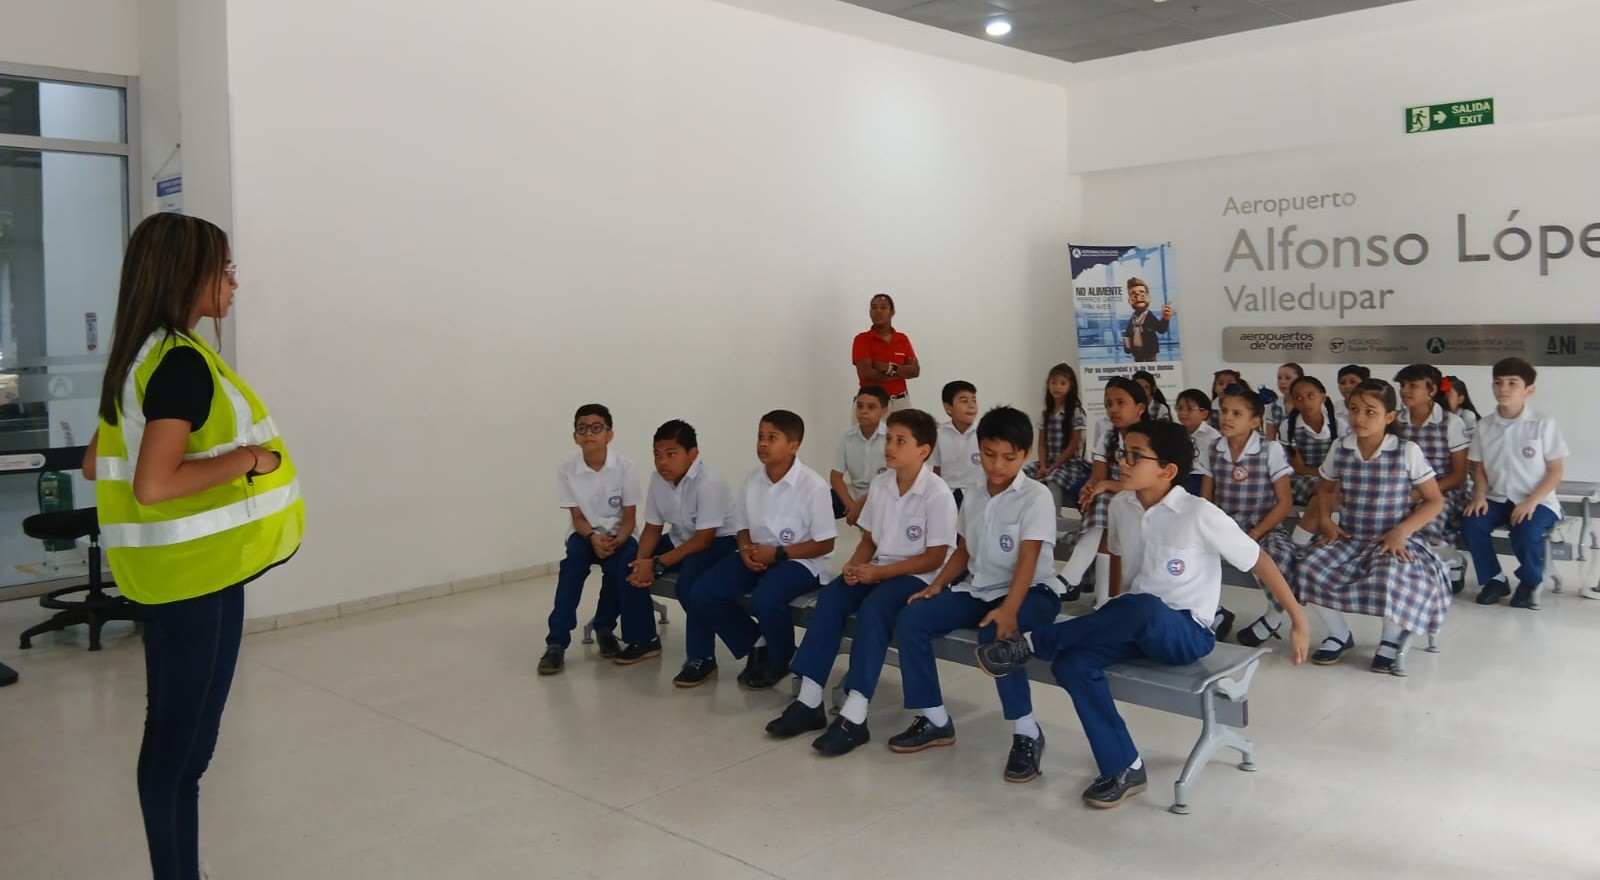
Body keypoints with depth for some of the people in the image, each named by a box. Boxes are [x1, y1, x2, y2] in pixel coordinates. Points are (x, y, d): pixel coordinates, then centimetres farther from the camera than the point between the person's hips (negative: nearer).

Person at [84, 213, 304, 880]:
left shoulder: (139, 357, 10)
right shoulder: (183, 362, -19)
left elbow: (96, 463, 18)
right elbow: (154, 485, -27)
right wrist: (247, 456, -18)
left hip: (172, 568, 10)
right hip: (195, 571, -10)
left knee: (172, 737, 17)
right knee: (183, 743, 2)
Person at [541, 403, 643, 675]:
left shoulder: (626, 466, -14)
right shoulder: (567, 470, -10)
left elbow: (629, 517, -9)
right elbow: (578, 518, -6)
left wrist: (615, 542, -27)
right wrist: (593, 538, -26)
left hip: (619, 535, 0)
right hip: (584, 534, 1)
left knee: (619, 566, -31)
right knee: (573, 561, -32)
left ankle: (604, 627, -1)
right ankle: (557, 642, -29)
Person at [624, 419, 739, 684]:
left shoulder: (709, 483, -29)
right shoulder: (658, 480, -7)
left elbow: (704, 539, -29)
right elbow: (653, 528, 2)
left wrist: (657, 564, -29)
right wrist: (642, 561, -18)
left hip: (719, 542, -8)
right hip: (680, 539, 8)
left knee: (689, 583, -34)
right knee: (630, 569, -7)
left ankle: (702, 659, -19)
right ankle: (645, 640, 13)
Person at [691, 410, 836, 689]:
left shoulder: (813, 485, -16)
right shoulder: (753, 479, 1)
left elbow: (825, 544, -13)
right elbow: (743, 526, 13)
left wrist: (777, 553, -19)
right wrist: (745, 549, -10)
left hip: (799, 560, -6)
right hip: (756, 556, 6)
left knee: (765, 599, -36)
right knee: (703, 594, -13)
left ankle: (780, 661, -3)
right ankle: (756, 646, 9)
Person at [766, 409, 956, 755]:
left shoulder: (938, 494, -15)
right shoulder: (880, 484, 5)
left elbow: (935, 558, -15)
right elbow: (868, 539, 12)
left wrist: (879, 572, -19)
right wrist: (855, 565, -10)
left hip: (918, 576, -6)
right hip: (877, 570, 6)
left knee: (873, 608, -33)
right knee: (830, 597, -19)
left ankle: (854, 716, -32)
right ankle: (809, 701, -18)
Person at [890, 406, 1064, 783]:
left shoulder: (1036, 497, -12)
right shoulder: (974, 498, 7)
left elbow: (1027, 560, -22)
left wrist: (1008, 608, -35)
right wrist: (936, 585, 1)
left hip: (1030, 593, -7)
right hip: (977, 589, 7)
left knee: (994, 634, -38)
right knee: (910, 620, -12)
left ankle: (1027, 733, -19)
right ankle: (934, 719, 0)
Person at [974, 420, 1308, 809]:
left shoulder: (1200, 515, -16)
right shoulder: (1121, 506, 1)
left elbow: (1259, 561, -7)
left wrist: (1298, 621, -4)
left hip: (1185, 633, -5)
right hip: (1135, 627, 5)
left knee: (1142, 608, -40)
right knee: (1071, 663, -24)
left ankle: (1032, 643, -26)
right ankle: (1124, 769, -13)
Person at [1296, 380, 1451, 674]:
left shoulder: (1408, 451, -8)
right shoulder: (1340, 449, 2)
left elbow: (1435, 500, -2)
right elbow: (1325, 489, 20)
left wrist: (1401, 531, -15)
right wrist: (1326, 520, 0)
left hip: (1393, 539, -3)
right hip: (1349, 538, 4)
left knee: (1389, 578, -36)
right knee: (1308, 568, -24)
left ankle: (1391, 639, -1)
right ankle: (1340, 635, 4)